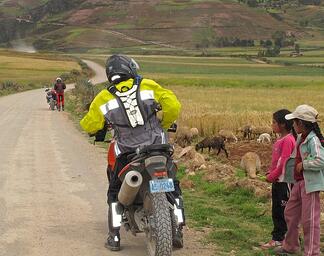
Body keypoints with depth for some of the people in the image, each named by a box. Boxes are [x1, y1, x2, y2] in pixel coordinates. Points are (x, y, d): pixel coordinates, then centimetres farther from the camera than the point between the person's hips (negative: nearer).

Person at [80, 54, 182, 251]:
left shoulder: (103, 98, 0)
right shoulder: (148, 86, -1)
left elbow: (89, 125, 4)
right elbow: (173, 106, -7)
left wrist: (94, 128, 28)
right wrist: (163, 125, 11)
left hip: (127, 153, 0)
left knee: (115, 192, 18)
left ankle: (114, 237, 12)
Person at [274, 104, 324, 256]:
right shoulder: (301, 138, 10)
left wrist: (303, 165, -20)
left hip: (310, 184, -10)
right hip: (299, 182, 10)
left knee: (309, 219, -2)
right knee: (290, 214, 20)